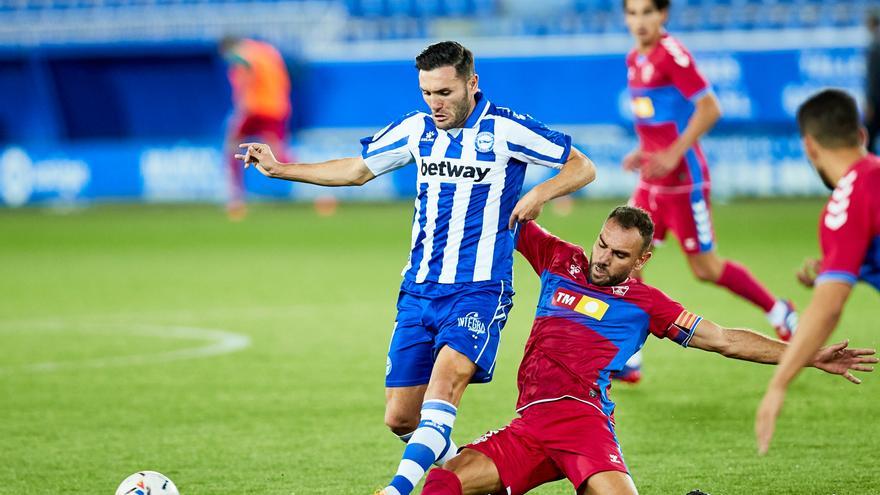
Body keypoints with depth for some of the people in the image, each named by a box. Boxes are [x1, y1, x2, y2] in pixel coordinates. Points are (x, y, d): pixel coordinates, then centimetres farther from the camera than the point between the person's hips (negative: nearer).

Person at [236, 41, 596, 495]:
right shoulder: (417, 129, 9)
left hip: (479, 291, -6)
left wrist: (541, 192, -18)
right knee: (400, 418, 2)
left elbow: (582, 167, 0)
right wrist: (278, 169, 15)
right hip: (419, 290, 6)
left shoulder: (505, 130, -5)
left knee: (444, 381, -29)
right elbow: (355, 170, 21)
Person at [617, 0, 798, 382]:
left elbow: (709, 108, -20)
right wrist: (643, 152, 10)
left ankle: (780, 313, 22)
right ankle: (628, 361, 4)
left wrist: (673, 154, -23)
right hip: (651, 182, 8)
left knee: (705, 267, 1)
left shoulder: (672, 55, -17)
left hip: (682, 179, -8)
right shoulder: (635, 60, 10)